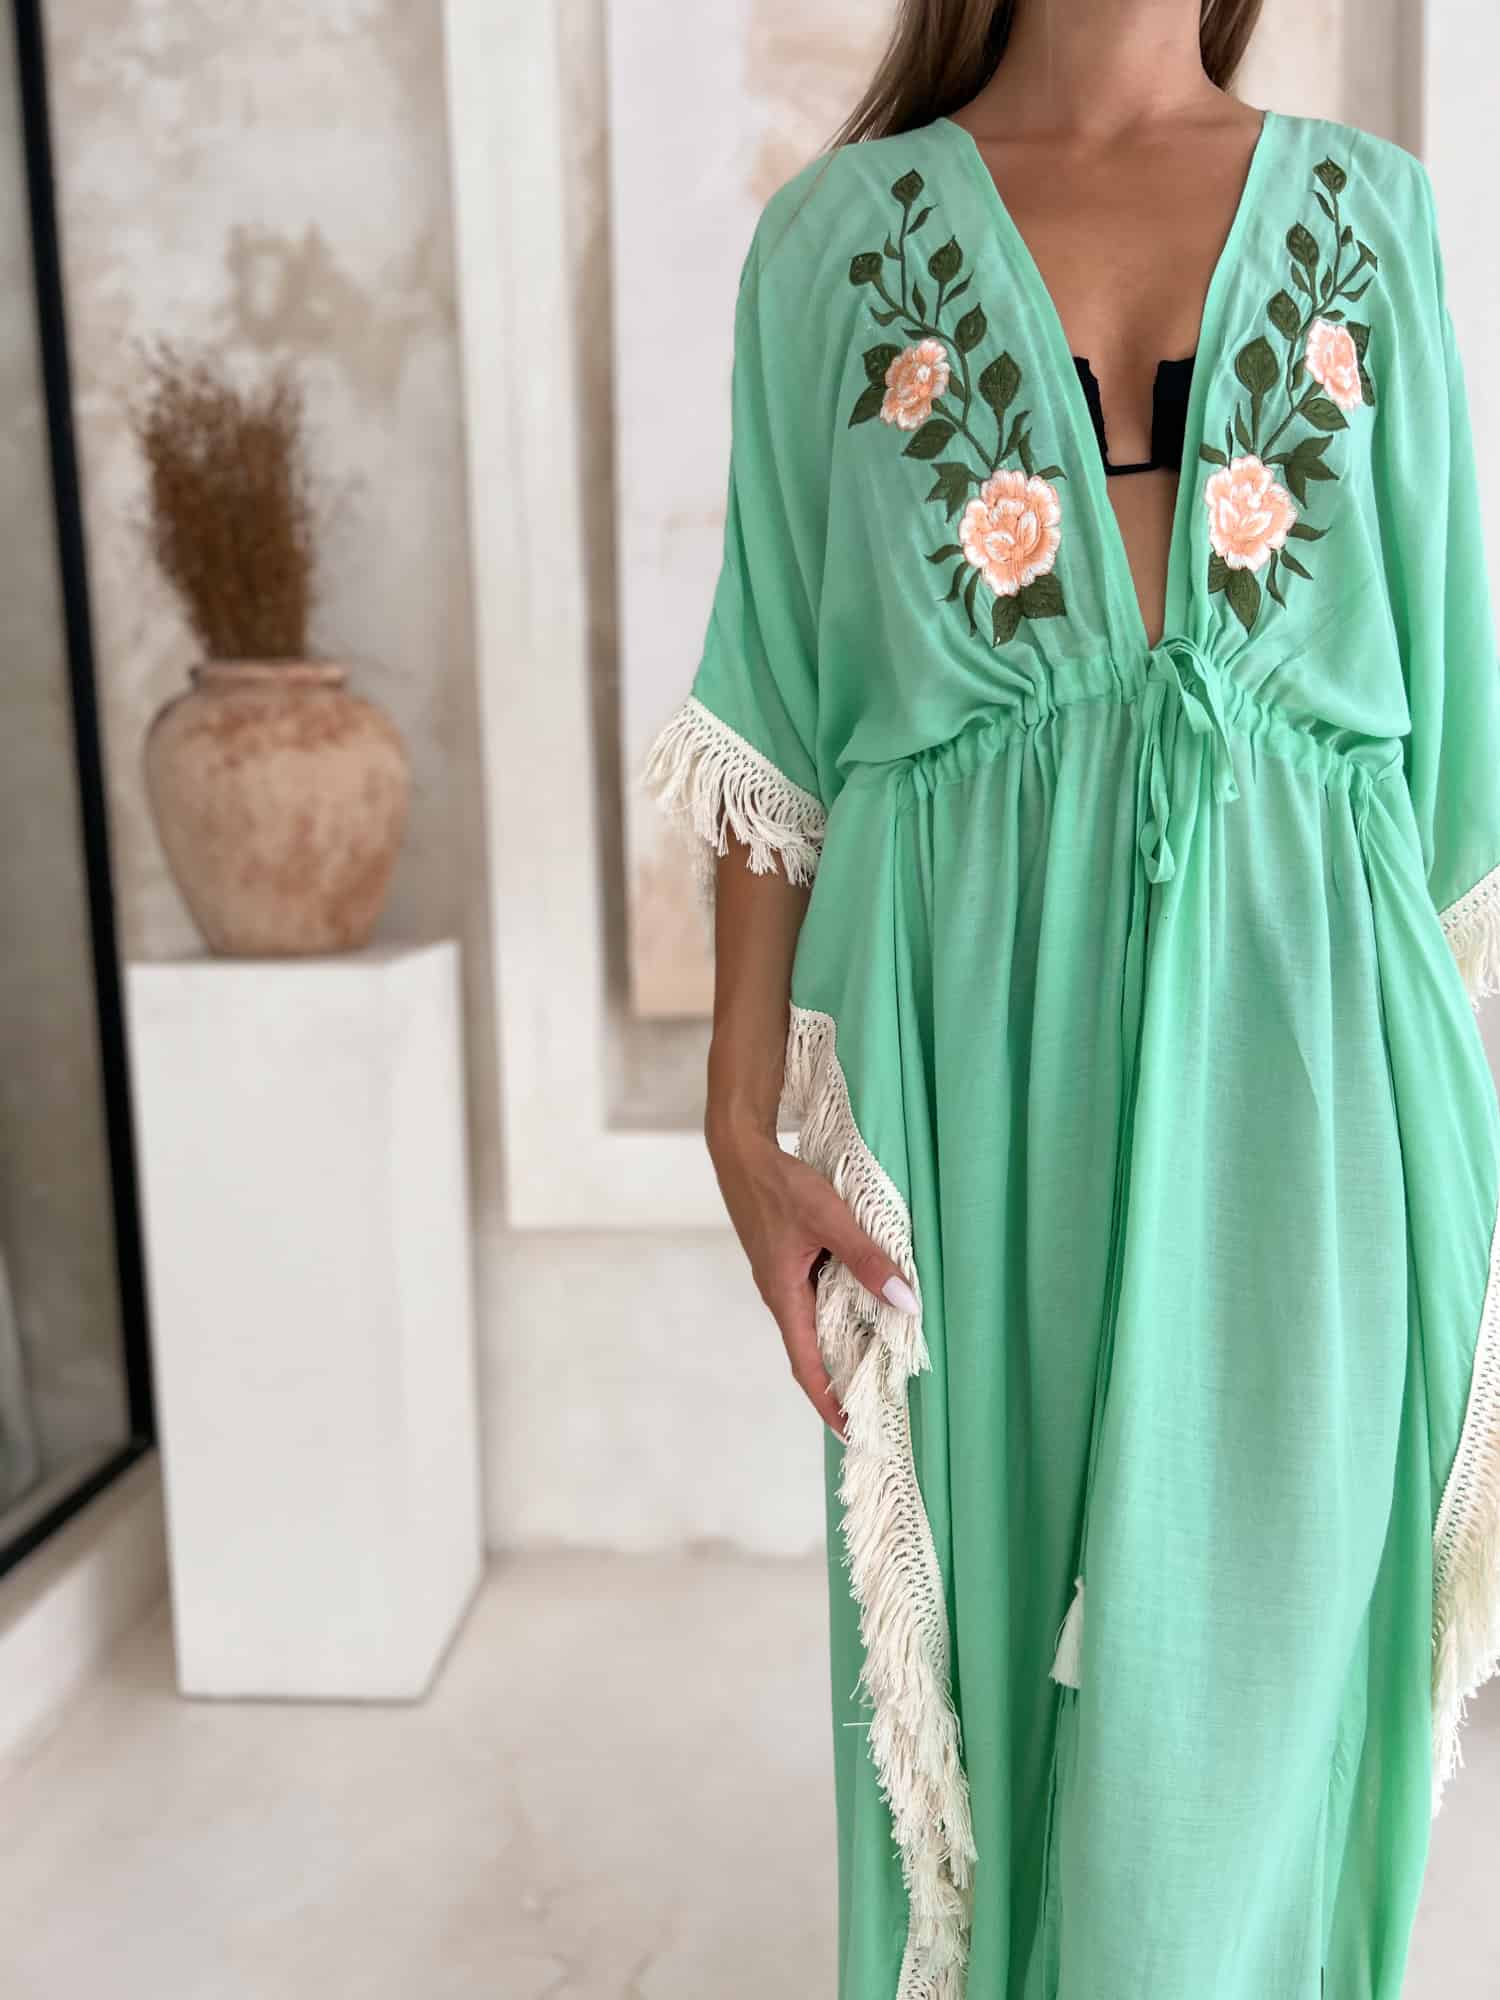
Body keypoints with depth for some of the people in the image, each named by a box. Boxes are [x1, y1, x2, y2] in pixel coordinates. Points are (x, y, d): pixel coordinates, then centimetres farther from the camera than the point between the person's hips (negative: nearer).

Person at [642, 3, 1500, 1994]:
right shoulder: (839, 234, 8)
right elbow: (784, 717, 3)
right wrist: (744, 1113, -3)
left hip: (1297, 1061, 1)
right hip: (970, 1051, 0)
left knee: (1241, 1662, 9)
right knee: (992, 1631, 13)